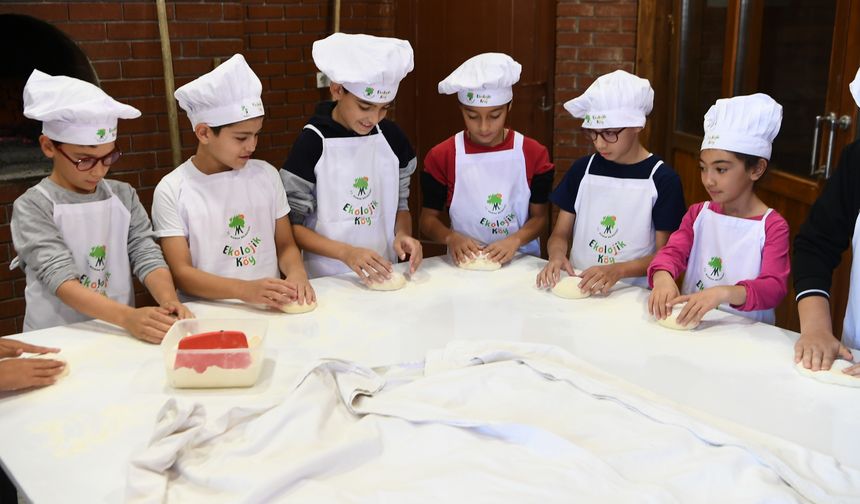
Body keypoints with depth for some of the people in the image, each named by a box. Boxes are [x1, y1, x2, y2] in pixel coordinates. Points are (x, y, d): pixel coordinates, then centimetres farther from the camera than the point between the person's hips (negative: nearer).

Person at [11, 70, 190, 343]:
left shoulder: (124, 196, 7)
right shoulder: (32, 207, -5)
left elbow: (147, 256, -1)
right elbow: (61, 281, -16)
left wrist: (168, 300, -22)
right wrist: (128, 317, -31)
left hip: (120, 333, 3)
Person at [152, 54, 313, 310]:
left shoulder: (266, 174, 7)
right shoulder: (172, 190, -4)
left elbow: (285, 244, 11)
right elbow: (181, 273, -9)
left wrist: (296, 272, -12)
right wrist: (246, 290, -23)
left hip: (270, 308, 3)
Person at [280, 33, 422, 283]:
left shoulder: (392, 138, 4)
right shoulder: (312, 143, -8)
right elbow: (291, 225, -6)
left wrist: (403, 235, -6)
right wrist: (346, 252, -18)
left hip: (382, 277, 2)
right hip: (328, 281, -2)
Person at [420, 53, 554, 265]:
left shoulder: (534, 154, -1)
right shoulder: (441, 157, -2)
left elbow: (540, 216, 2)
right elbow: (429, 218, 3)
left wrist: (515, 239, -16)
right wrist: (451, 237, -16)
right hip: (464, 265, -2)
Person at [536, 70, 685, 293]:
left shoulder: (663, 179, -4)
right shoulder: (582, 169, 6)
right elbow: (560, 234, 8)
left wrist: (618, 270, -23)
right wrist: (557, 256, -14)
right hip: (578, 286, 4)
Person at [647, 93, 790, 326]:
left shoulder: (772, 226, -4)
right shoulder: (698, 213, 11)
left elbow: (774, 288, -13)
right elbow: (672, 251, -2)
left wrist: (724, 293, -31)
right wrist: (662, 276, -25)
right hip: (690, 325, 4)